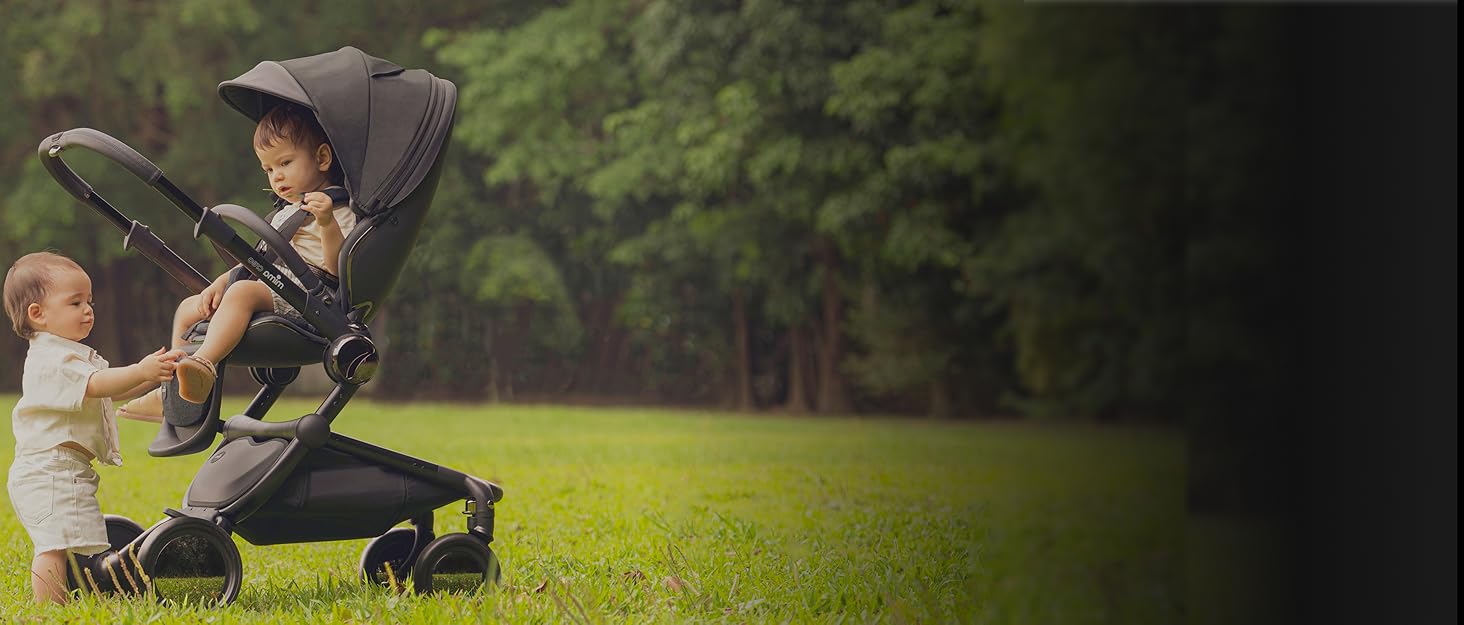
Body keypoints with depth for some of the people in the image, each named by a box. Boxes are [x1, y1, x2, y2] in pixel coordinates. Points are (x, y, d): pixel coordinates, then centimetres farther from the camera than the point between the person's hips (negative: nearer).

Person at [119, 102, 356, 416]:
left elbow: (338, 269, -18)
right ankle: (172, 395, 10)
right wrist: (220, 283, 14)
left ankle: (204, 363, -55)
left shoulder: (338, 214, -3)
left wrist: (327, 223, -32)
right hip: (272, 289, 11)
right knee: (188, 308, 14)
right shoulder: (284, 216, 28)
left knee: (243, 292, -37)